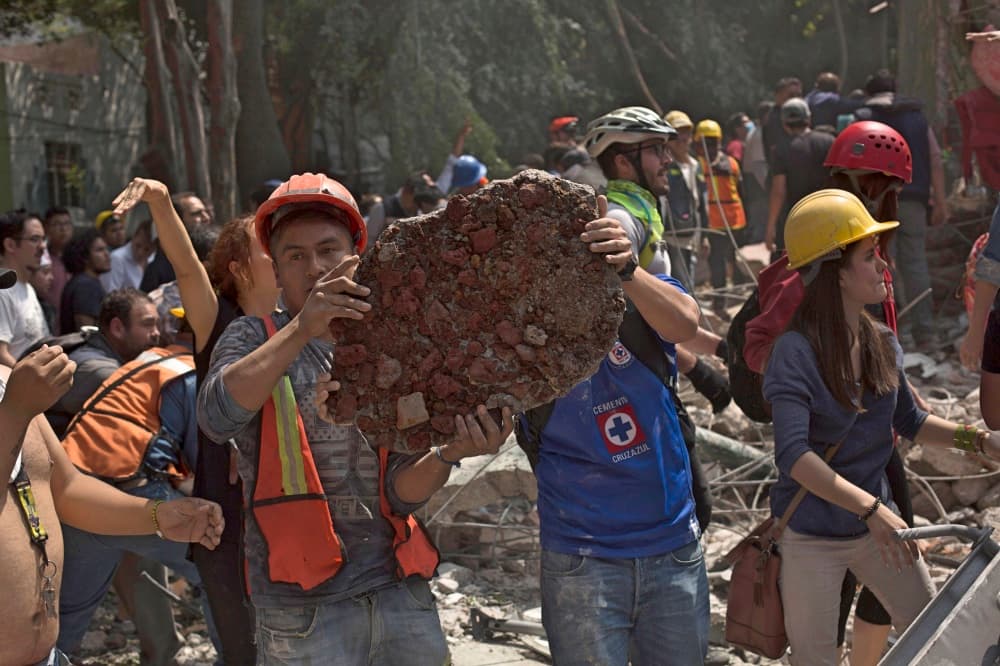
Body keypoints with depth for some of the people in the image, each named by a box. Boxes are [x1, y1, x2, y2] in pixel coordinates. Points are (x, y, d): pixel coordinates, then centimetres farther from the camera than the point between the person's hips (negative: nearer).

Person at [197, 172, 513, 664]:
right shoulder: (257, 339, 2)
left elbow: (401, 493, 3)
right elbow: (217, 417, -20)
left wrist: (448, 455, -18)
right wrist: (303, 328, -29)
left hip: (401, 592, 3)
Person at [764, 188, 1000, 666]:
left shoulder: (882, 345, -2)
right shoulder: (796, 353, -22)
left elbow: (910, 423, 14)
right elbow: (793, 456, -33)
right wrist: (871, 509, -38)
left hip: (876, 524, 6)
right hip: (811, 537, -6)